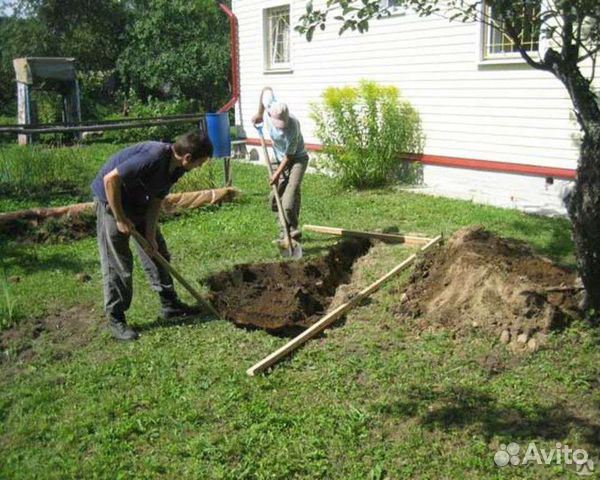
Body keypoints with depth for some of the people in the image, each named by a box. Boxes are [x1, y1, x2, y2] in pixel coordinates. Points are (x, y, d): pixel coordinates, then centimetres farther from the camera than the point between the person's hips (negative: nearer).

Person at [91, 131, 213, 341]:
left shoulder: (176, 167, -7)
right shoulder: (153, 157, -35)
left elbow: (157, 200, -1)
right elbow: (110, 179, -32)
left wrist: (150, 234, -7)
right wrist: (120, 218, -25)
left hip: (139, 202, 9)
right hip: (111, 199, -9)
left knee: (157, 252, 12)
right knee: (117, 263, -5)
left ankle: (170, 304, 24)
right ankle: (115, 318, 8)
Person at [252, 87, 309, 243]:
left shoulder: (292, 128, -34)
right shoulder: (270, 106, -21)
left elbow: (289, 156, -22)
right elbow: (267, 89, 3)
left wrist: (277, 174, -18)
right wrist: (259, 114, 7)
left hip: (297, 159, -6)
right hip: (280, 159, 6)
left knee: (292, 191, -26)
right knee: (277, 196, 2)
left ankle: (293, 228, -18)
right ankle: (284, 232, 11)